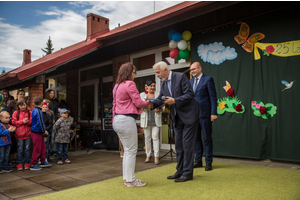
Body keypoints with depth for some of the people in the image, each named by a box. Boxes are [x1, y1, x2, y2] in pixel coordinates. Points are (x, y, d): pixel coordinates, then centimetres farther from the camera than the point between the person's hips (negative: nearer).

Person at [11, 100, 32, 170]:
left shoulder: (29, 112, 6)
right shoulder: (16, 113, 2)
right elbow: (13, 122, -5)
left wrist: (28, 121, -15)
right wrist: (22, 121, -15)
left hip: (28, 134, 1)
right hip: (19, 134, -1)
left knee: (27, 149, 8)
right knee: (20, 150, 6)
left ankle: (27, 163, 18)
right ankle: (19, 164, 15)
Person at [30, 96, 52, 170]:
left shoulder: (34, 110, 9)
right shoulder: (38, 111, -20)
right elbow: (40, 123, -22)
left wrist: (43, 131, 17)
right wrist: (44, 131, -10)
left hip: (39, 133, 9)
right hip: (37, 133, -9)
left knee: (43, 147, 18)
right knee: (37, 149, 1)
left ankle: (43, 162, 29)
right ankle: (33, 165, 12)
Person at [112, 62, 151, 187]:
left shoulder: (117, 85, 17)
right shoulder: (130, 84, -10)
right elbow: (138, 102, -11)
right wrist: (148, 103, 7)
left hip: (117, 120, 9)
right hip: (126, 120, -9)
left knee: (127, 150, 16)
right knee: (131, 151, 0)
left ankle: (126, 178, 24)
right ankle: (130, 180, 10)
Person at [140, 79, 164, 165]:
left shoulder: (158, 95, 9)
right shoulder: (142, 95, 9)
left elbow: (163, 107, 7)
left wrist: (159, 110, -15)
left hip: (156, 119, 0)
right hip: (146, 119, 1)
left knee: (155, 137, -5)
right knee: (147, 137, 5)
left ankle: (156, 156, 0)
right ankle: (148, 156, 15)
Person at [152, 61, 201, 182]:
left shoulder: (181, 77, -13)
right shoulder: (163, 84, 8)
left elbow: (190, 94, -17)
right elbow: (159, 99, 5)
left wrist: (174, 100, -27)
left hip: (189, 115, -7)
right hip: (177, 118, 7)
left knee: (187, 145, -2)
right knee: (178, 146, 12)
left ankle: (187, 173, 9)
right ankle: (180, 171, 25)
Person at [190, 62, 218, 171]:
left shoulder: (208, 79, -4)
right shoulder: (190, 81, 14)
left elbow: (213, 97, -8)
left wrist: (213, 113, -14)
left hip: (204, 114, -6)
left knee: (207, 139, 3)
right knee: (196, 138, 12)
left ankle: (208, 162, 14)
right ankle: (198, 161, 24)